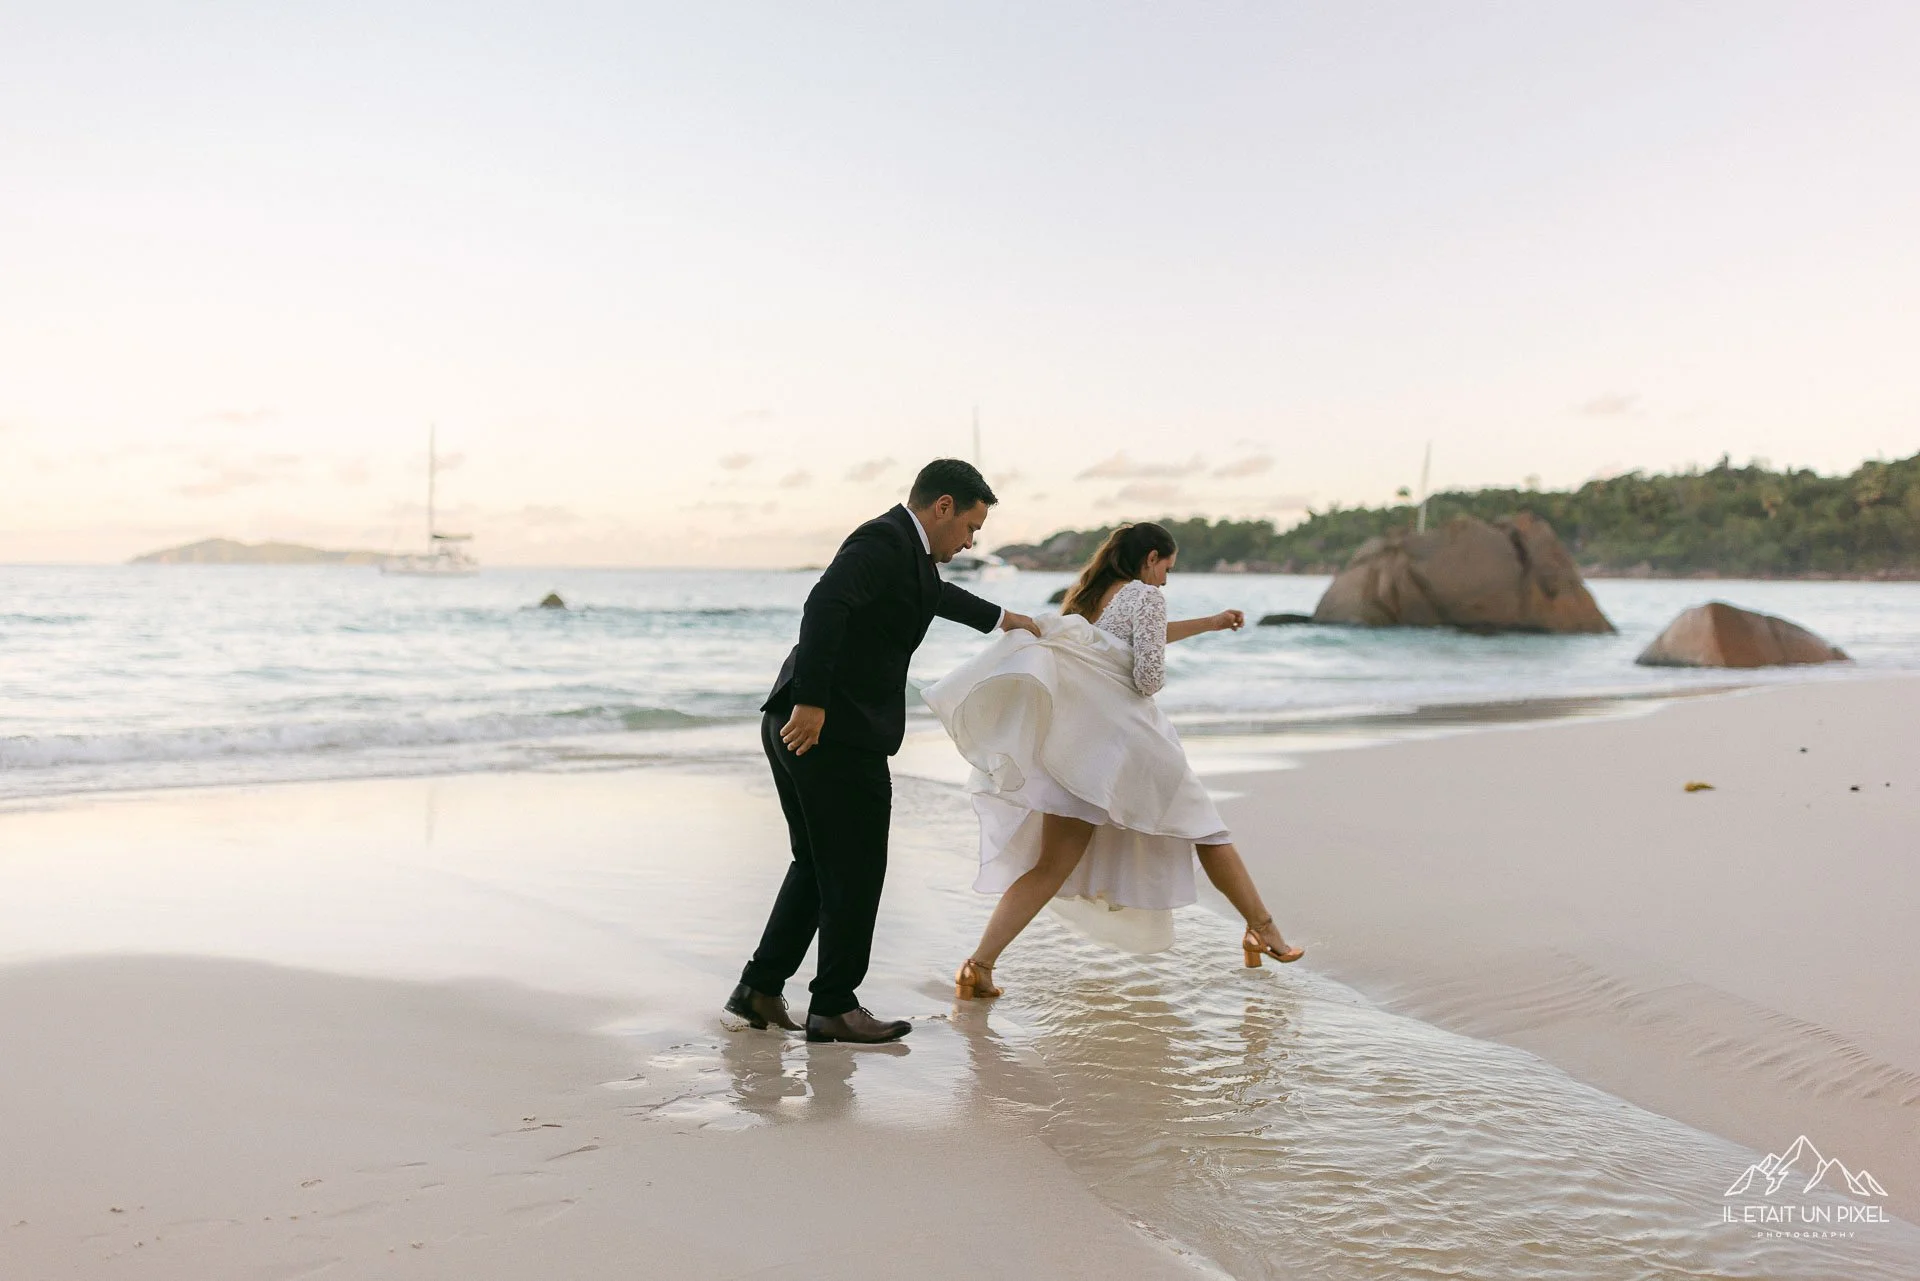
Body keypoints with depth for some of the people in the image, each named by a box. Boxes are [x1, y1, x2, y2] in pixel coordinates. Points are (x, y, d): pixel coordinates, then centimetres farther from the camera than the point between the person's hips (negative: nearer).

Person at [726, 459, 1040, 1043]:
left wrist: (999, 617, 55)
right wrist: (812, 702, -33)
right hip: (836, 733, -10)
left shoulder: (904, 549, 19)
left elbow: (935, 593, 41)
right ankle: (834, 1007, 12)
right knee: (856, 871, 0)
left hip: (799, 728, 10)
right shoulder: (883, 541, -12)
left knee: (818, 864, 18)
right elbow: (826, 605, -29)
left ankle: (760, 988, 24)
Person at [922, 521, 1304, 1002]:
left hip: (1072, 746, 6)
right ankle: (1263, 931, 27)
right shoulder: (1145, 595, -3)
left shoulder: (1086, 596, 21)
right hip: (1126, 741, -6)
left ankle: (979, 964, -12)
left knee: (1052, 865, 1)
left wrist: (1210, 624, 47)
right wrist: (1153, 676, 11)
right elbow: (1148, 677, -14)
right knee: (1204, 829, 15)